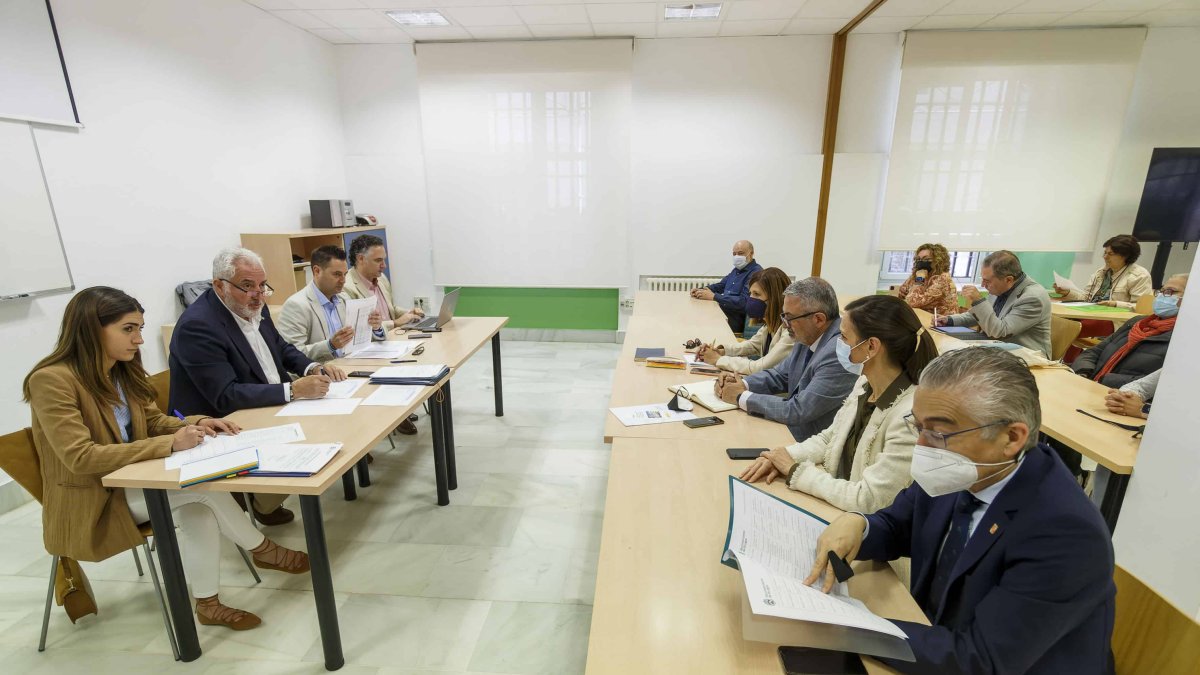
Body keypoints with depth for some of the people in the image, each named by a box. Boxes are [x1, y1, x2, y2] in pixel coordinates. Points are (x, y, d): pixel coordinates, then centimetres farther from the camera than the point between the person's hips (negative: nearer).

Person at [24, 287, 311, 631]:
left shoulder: (123, 371, 2)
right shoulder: (51, 380, -21)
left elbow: (154, 421, 9)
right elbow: (80, 458, -28)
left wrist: (196, 423, -13)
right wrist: (170, 444, -33)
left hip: (128, 483, 7)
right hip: (87, 505, -7)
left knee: (198, 500, -21)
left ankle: (207, 601, -11)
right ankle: (263, 549, -4)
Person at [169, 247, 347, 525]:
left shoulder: (254, 307, 1)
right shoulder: (197, 326, -23)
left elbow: (282, 348, 14)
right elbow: (225, 397, -27)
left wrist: (314, 368, -7)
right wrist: (294, 389, -33)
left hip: (270, 409, 8)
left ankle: (266, 502, 19)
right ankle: (263, 507, 9)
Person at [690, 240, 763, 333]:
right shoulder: (737, 269, 17)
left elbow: (743, 302, -23)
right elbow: (721, 285, 26)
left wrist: (713, 296, -22)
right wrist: (702, 290, 5)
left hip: (739, 319, -9)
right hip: (722, 311, 9)